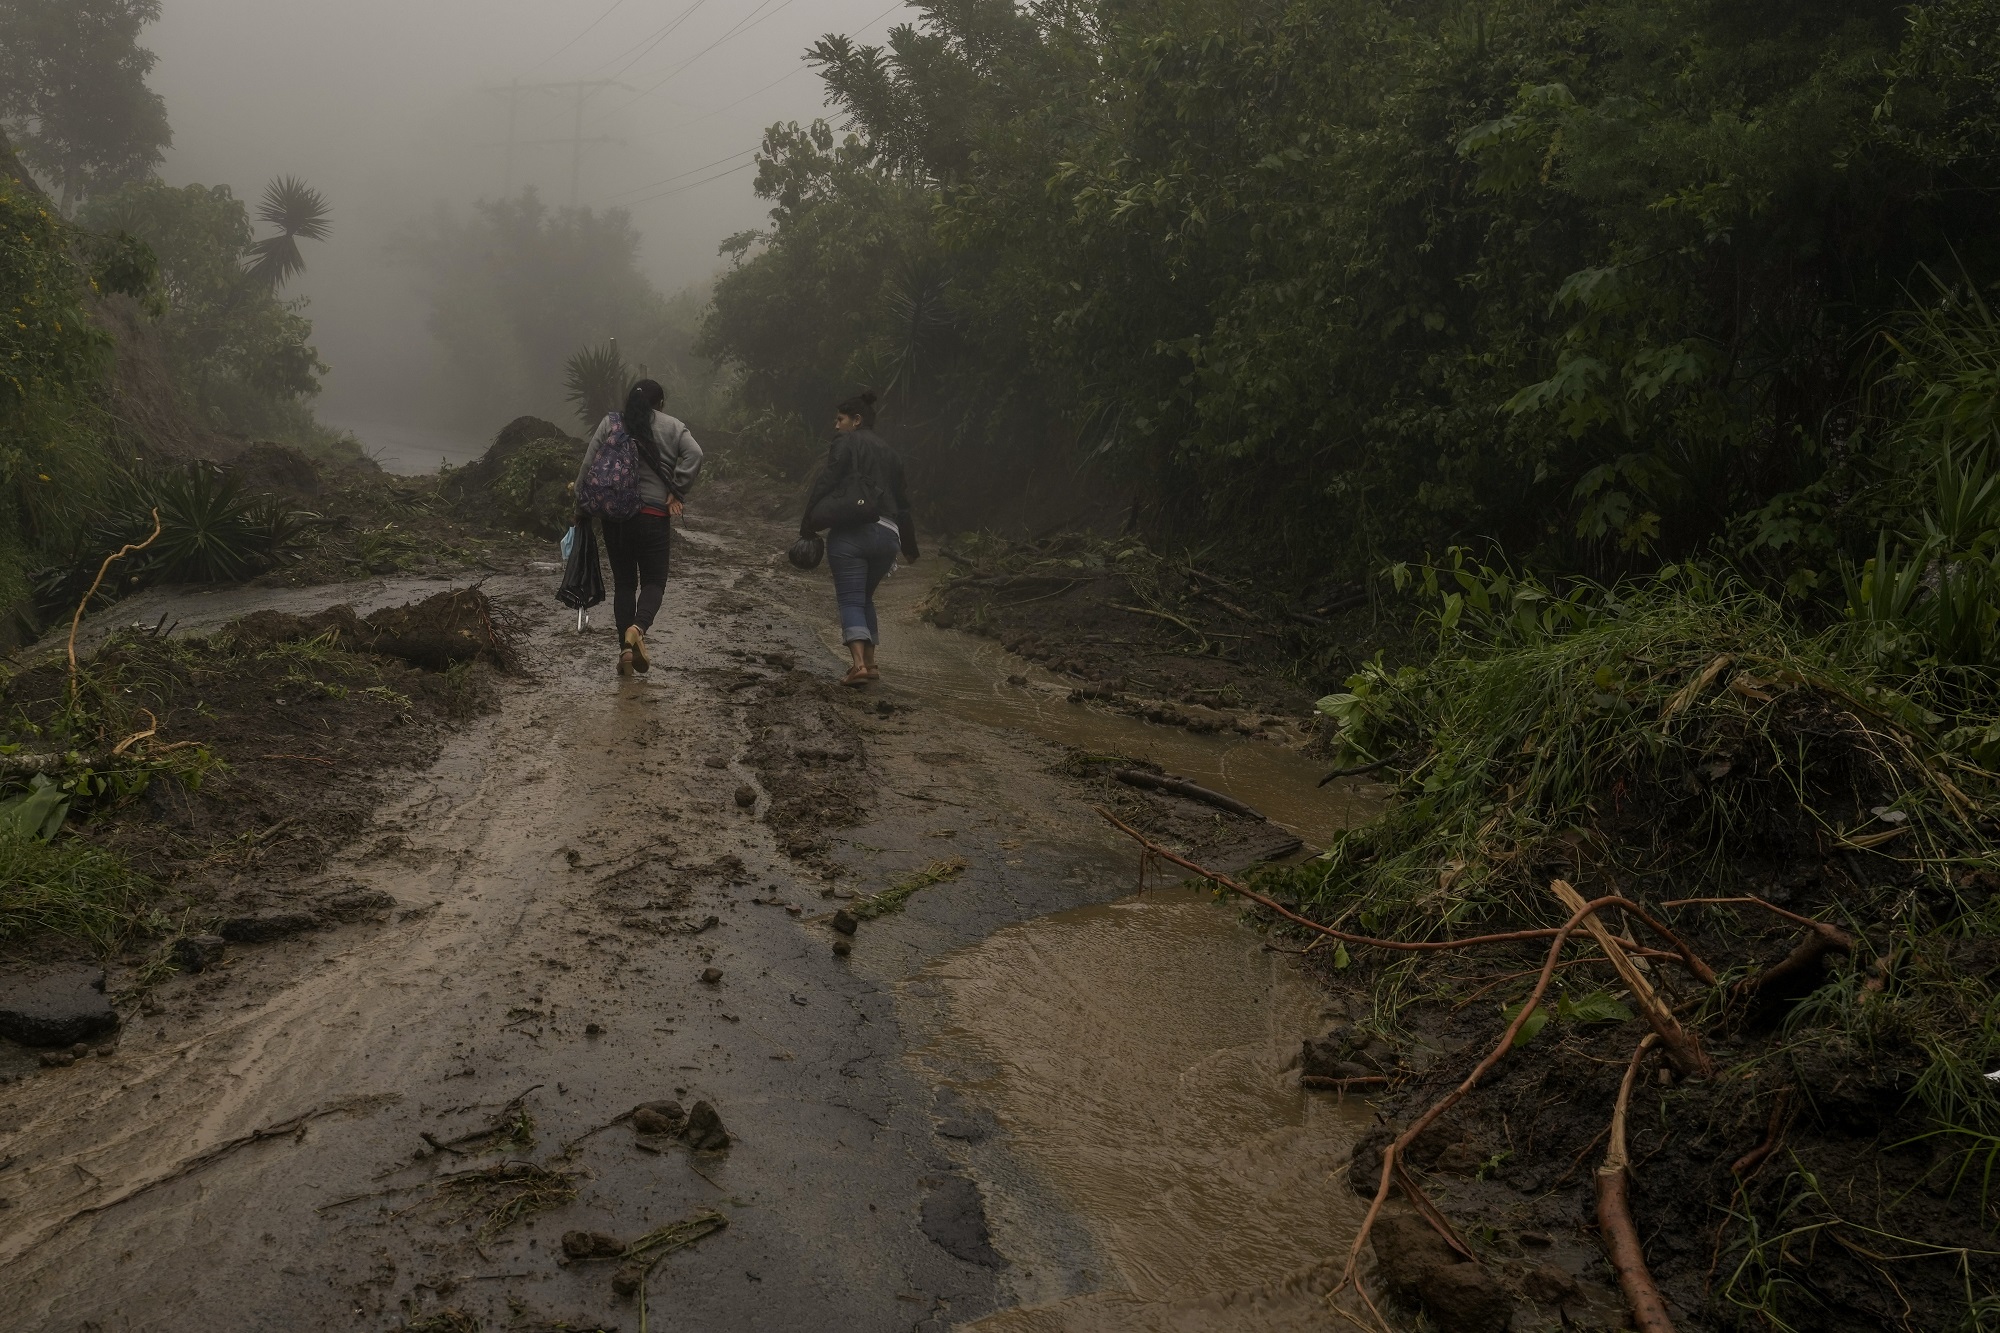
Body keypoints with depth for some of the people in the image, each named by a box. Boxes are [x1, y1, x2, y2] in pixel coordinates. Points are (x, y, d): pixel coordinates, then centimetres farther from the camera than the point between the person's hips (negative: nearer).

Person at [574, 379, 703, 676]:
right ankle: (638, 628, -23)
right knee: (653, 580, 6)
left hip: (614, 514, 2)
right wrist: (677, 492, -8)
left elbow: (589, 465, 2)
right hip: (653, 515, -2)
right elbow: (694, 455, -14)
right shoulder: (672, 427, 3)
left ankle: (625, 648, 4)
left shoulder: (610, 423, 6)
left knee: (623, 581, 11)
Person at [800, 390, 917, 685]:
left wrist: (807, 523, -2)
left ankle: (859, 664, -22)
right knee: (865, 597, 21)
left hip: (850, 533, -6)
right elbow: (902, 501, 25)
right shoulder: (890, 453, 22)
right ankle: (869, 662, 16)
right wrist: (909, 544, 32)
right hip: (887, 535, 6)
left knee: (850, 600, -6)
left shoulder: (846, 443, 3)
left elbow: (824, 483, -7)